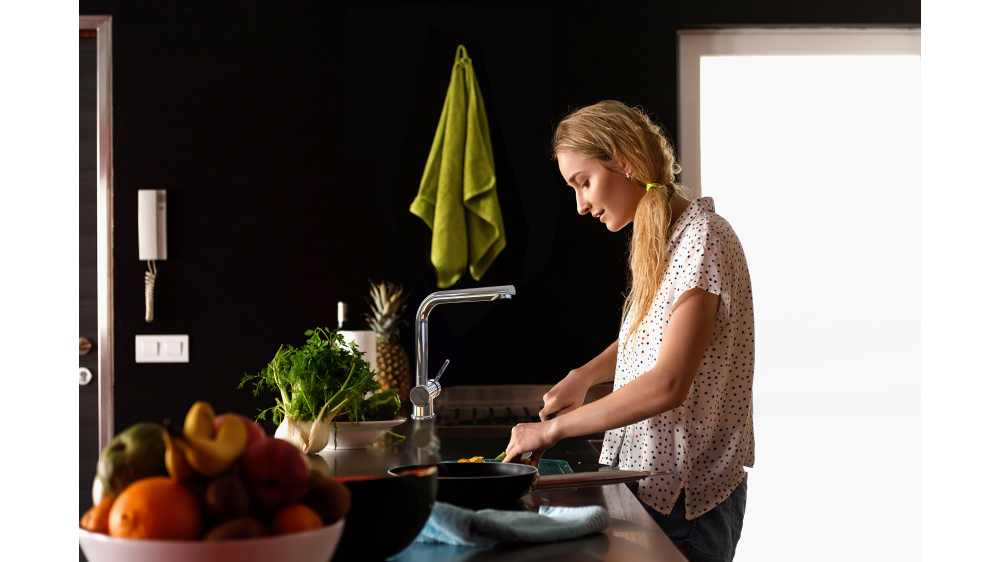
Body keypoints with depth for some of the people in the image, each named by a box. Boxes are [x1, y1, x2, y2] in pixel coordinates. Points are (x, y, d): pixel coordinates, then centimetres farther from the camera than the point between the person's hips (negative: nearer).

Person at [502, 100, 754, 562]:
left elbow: (667, 385, -28)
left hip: (685, 494, -8)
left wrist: (553, 429, -21)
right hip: (642, 472, 8)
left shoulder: (702, 238, -19)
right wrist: (583, 376, 5)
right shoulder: (656, 238, 11)